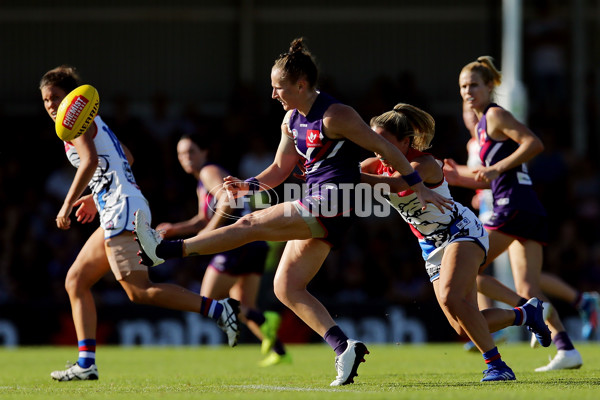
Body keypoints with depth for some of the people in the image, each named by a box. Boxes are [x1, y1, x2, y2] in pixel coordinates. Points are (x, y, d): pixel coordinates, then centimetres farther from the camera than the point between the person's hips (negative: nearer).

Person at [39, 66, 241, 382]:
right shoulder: (92, 123, 24)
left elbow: (90, 162, -21)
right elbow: (126, 158, 32)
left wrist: (67, 204, -19)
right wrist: (96, 197, 31)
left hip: (121, 210, -10)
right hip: (116, 213, 10)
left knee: (139, 291, -16)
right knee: (75, 281, 10)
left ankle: (218, 309, -21)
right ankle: (86, 364, 6)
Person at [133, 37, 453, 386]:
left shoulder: (335, 115, -13)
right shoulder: (292, 119, 13)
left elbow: (385, 148, -10)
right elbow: (280, 169, 23)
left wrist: (419, 188, -9)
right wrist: (249, 185, 4)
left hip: (333, 207, -10)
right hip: (314, 210, 10)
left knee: (252, 224, -13)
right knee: (286, 288, 4)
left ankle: (164, 251, -12)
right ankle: (345, 347, -5)